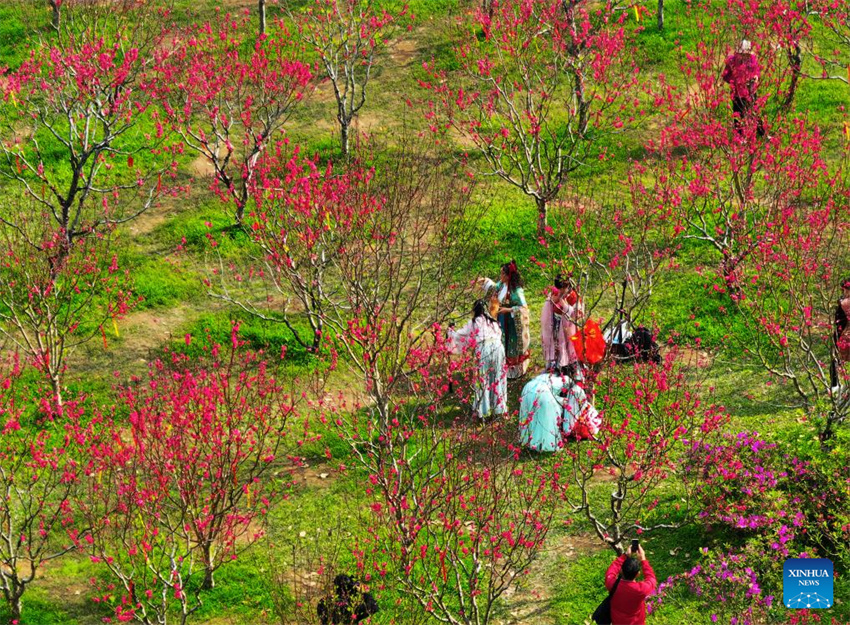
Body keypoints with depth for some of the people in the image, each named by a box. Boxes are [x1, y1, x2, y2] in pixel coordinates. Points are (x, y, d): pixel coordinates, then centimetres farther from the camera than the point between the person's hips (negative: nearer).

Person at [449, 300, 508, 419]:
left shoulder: (473, 322, 10)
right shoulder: (493, 321, 21)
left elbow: (460, 334, 17)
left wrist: (451, 332, 37)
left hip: (483, 348, -3)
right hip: (498, 347, 3)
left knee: (483, 379, 7)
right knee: (498, 378, 13)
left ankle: (483, 409, 11)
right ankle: (499, 407, 18)